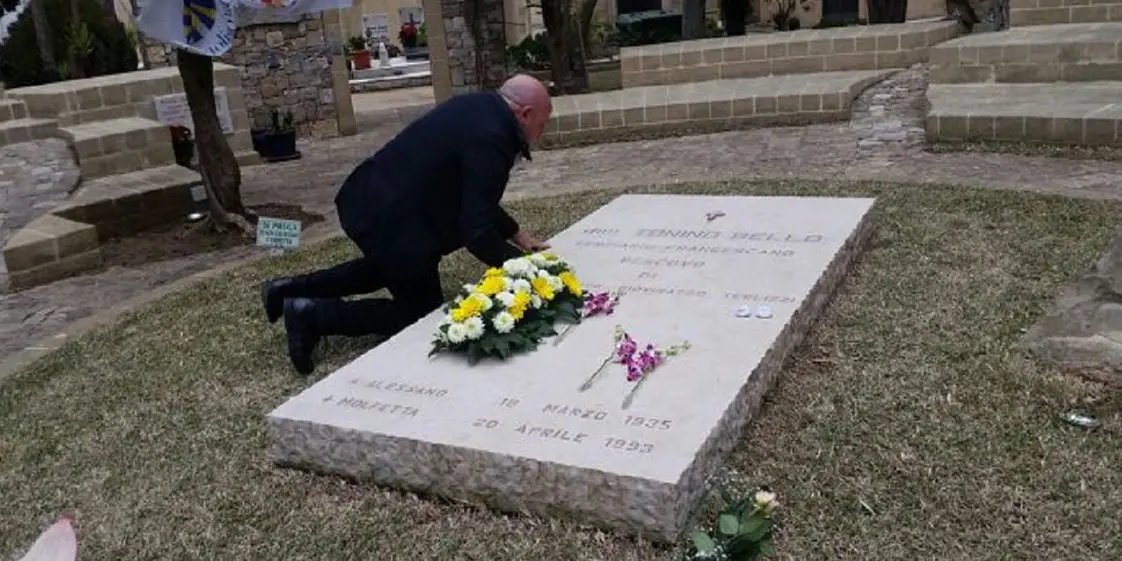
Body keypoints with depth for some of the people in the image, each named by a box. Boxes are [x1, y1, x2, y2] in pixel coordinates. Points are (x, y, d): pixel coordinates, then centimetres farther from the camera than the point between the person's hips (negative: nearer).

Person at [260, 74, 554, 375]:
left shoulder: (477, 106, 8)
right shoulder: (489, 140, -23)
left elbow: (476, 199, 17)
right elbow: (477, 232, -24)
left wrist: (518, 236, 16)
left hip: (369, 201, 10)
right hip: (388, 220, -10)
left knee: (387, 267, 36)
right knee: (423, 312, 9)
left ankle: (291, 288, 32)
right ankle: (315, 314, 3)